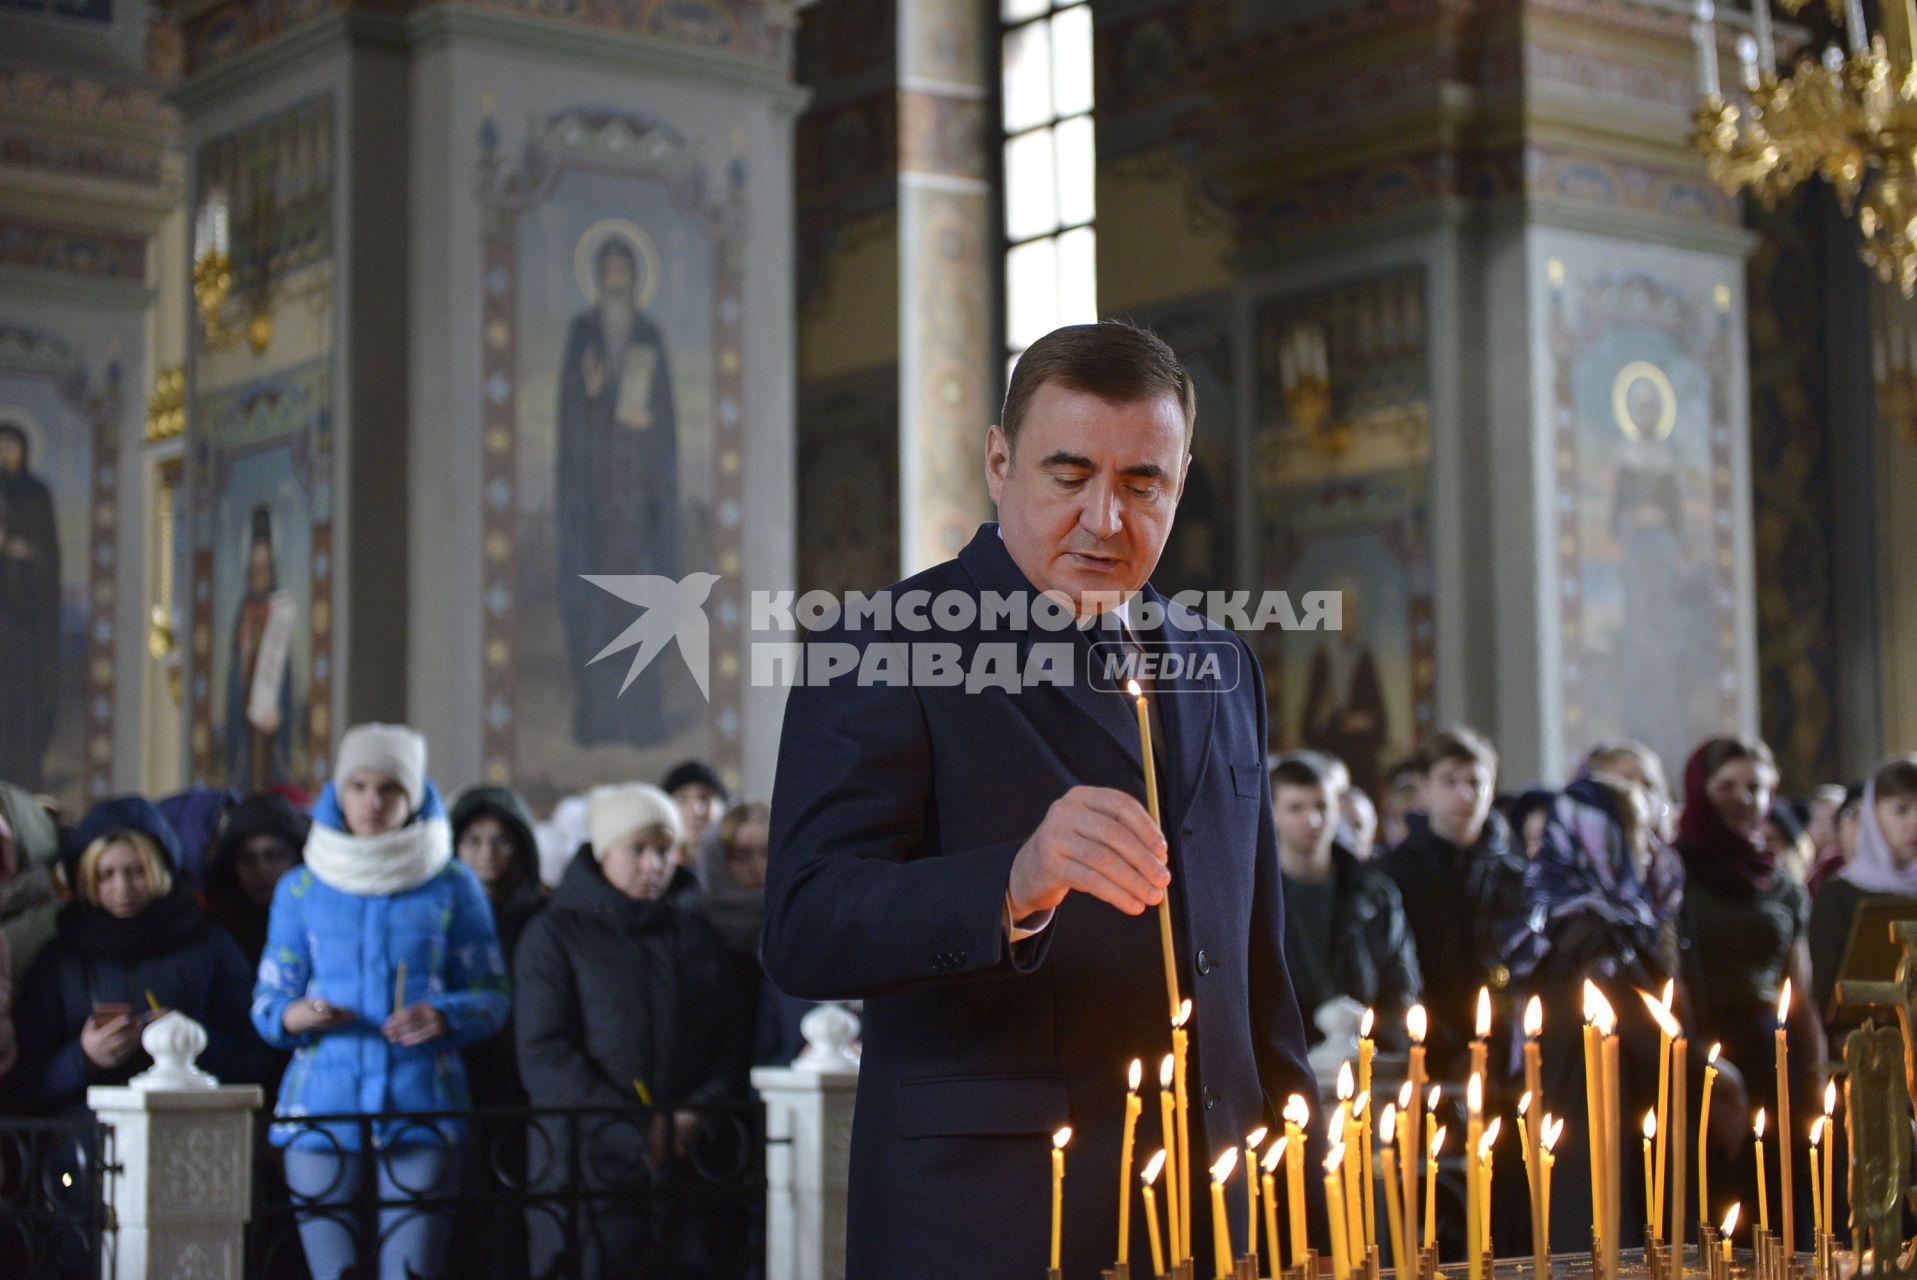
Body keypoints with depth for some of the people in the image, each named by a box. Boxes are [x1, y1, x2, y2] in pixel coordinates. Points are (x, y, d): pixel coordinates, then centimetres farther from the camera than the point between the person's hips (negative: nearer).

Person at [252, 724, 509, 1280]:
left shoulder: (452, 885, 6)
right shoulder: (301, 888, 10)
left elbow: (492, 995, 6)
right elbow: (268, 999, 11)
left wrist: (442, 1017, -14)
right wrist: (295, 1016, -12)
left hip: (420, 1107, -1)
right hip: (322, 1105, 1)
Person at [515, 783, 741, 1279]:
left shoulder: (696, 936, 18)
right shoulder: (556, 933, 5)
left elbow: (732, 1036, 12)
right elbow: (543, 1056, -5)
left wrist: (698, 1112, -8)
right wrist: (636, 1130, -13)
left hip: (686, 1163, 3)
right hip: (590, 1167, -3)